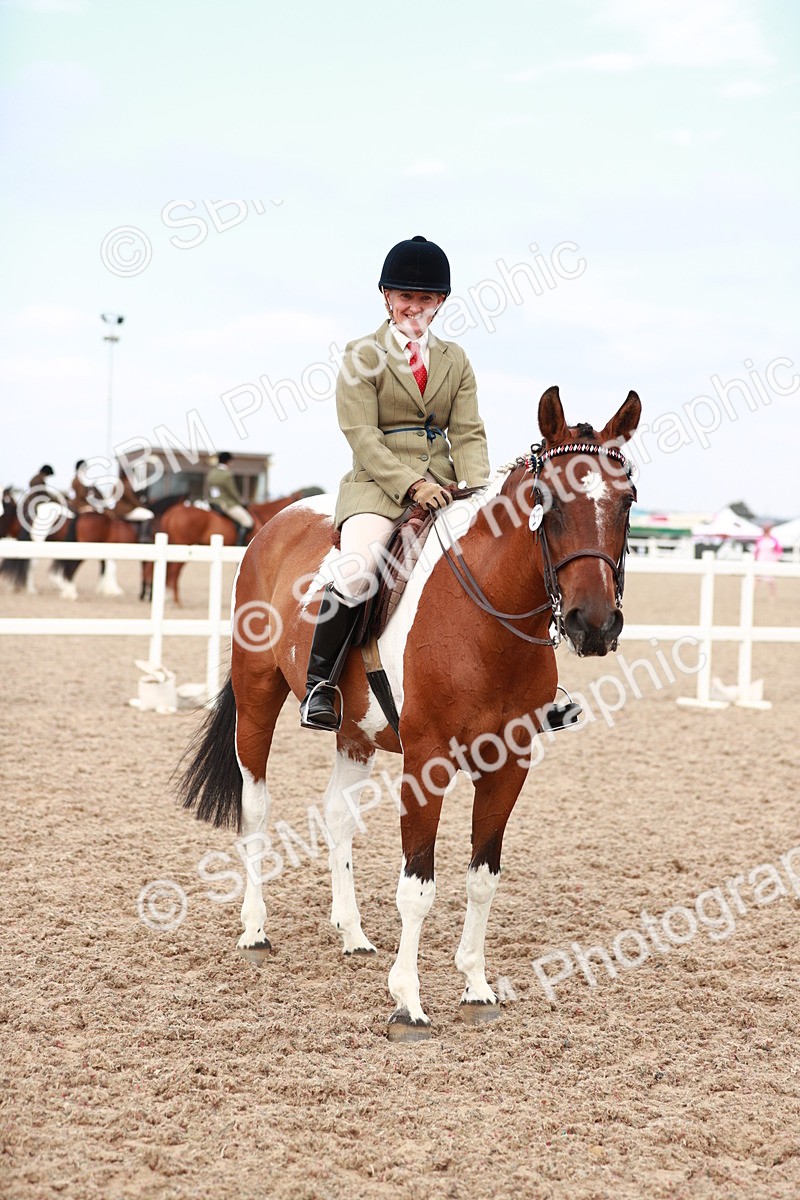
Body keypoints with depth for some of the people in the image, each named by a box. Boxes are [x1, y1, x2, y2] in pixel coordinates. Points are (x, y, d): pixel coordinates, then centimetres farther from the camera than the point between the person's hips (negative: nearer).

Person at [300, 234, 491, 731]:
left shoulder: (455, 360, 18)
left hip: (444, 484, 5)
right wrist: (411, 484, -20)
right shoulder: (363, 355, 4)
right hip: (379, 482, -4)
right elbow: (362, 435, -6)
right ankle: (320, 682, -19)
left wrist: (477, 489, -11)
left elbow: (468, 433, 9)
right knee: (358, 569, -32)